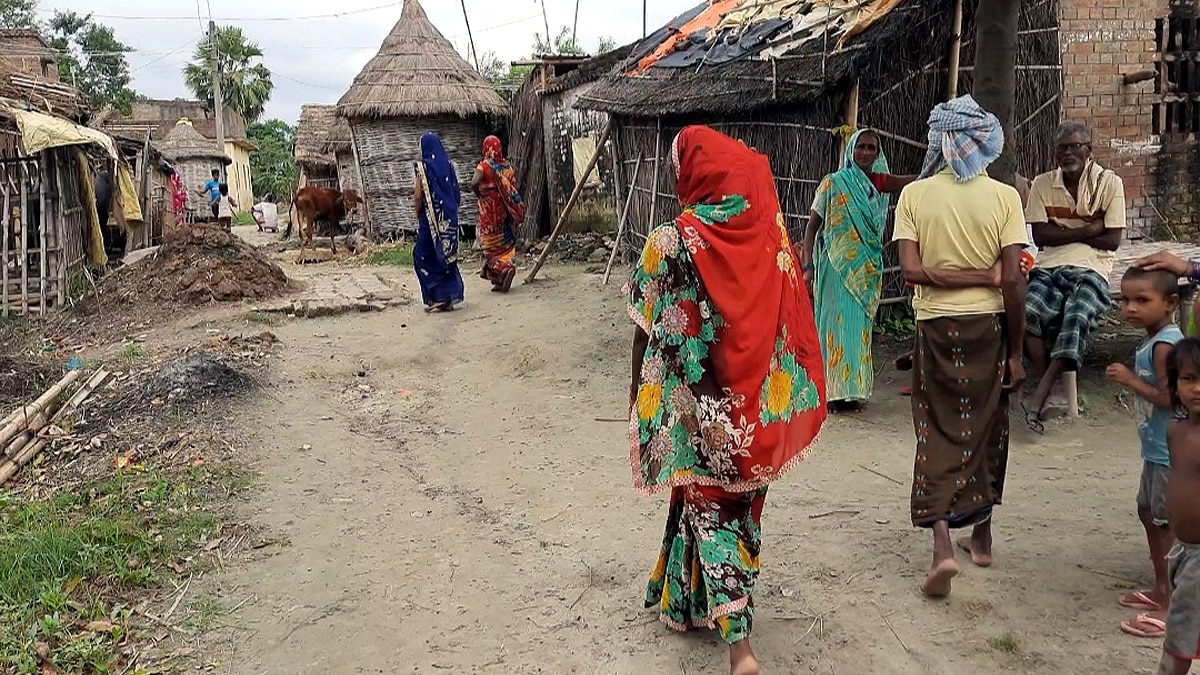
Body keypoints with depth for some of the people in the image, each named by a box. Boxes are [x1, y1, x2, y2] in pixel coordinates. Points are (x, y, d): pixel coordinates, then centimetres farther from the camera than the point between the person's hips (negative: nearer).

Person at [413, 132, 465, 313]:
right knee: (447, 255, 12)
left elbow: (418, 196, -11)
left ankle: (437, 298, -2)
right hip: (449, 218, 6)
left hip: (431, 217, -5)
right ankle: (450, 295, 12)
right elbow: (457, 194, 8)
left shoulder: (424, 166, -10)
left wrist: (418, 215, 2)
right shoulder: (448, 165, 6)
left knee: (424, 255, 4)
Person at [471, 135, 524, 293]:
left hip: (489, 207, -5)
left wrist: (479, 193, -4)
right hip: (505, 209, 5)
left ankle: (505, 269, -21)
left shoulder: (485, 165, -9)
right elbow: (513, 188, 5)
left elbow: (474, 183, -23)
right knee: (504, 243, 11)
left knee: (491, 244, 2)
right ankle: (500, 281, 12)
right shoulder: (507, 166, 6)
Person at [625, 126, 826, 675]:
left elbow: (648, 329, -10)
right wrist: (779, 396, 13)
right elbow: (789, 317, 2)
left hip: (703, 405, -4)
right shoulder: (771, 235, -4)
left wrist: (643, 401, 2)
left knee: (709, 504, 7)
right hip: (760, 399, 4)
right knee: (744, 498, 19)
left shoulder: (673, 241, -15)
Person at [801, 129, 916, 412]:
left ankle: (854, 388, 16)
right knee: (839, 322, -5)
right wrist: (807, 265, -11)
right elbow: (812, 226, -3)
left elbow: (919, 179, -6)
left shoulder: (878, 183, 9)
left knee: (860, 326, 8)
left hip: (867, 269, 5)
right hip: (838, 266, -5)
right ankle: (836, 391, -1)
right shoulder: (834, 183, -2)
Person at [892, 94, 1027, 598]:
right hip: (988, 326, 1)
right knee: (986, 430, 16)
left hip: (935, 326, 0)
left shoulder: (914, 195, -4)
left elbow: (911, 270, -14)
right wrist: (1016, 353, -2)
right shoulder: (1004, 197, -6)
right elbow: (1013, 282, -9)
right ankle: (981, 537, 30)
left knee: (939, 431, 7)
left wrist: (962, 276, -5)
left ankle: (943, 547, -7)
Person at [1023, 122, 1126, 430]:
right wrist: (1087, 230, -7)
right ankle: (1051, 387, -15)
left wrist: (1062, 232, -4)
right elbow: (1040, 235, -1)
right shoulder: (1042, 184, 9)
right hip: (1050, 266, 2)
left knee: (1076, 318, -32)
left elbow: (1112, 240, -3)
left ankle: (1039, 396, -28)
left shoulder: (1110, 182, 2)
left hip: (1091, 269, -2)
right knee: (1027, 311, -29)